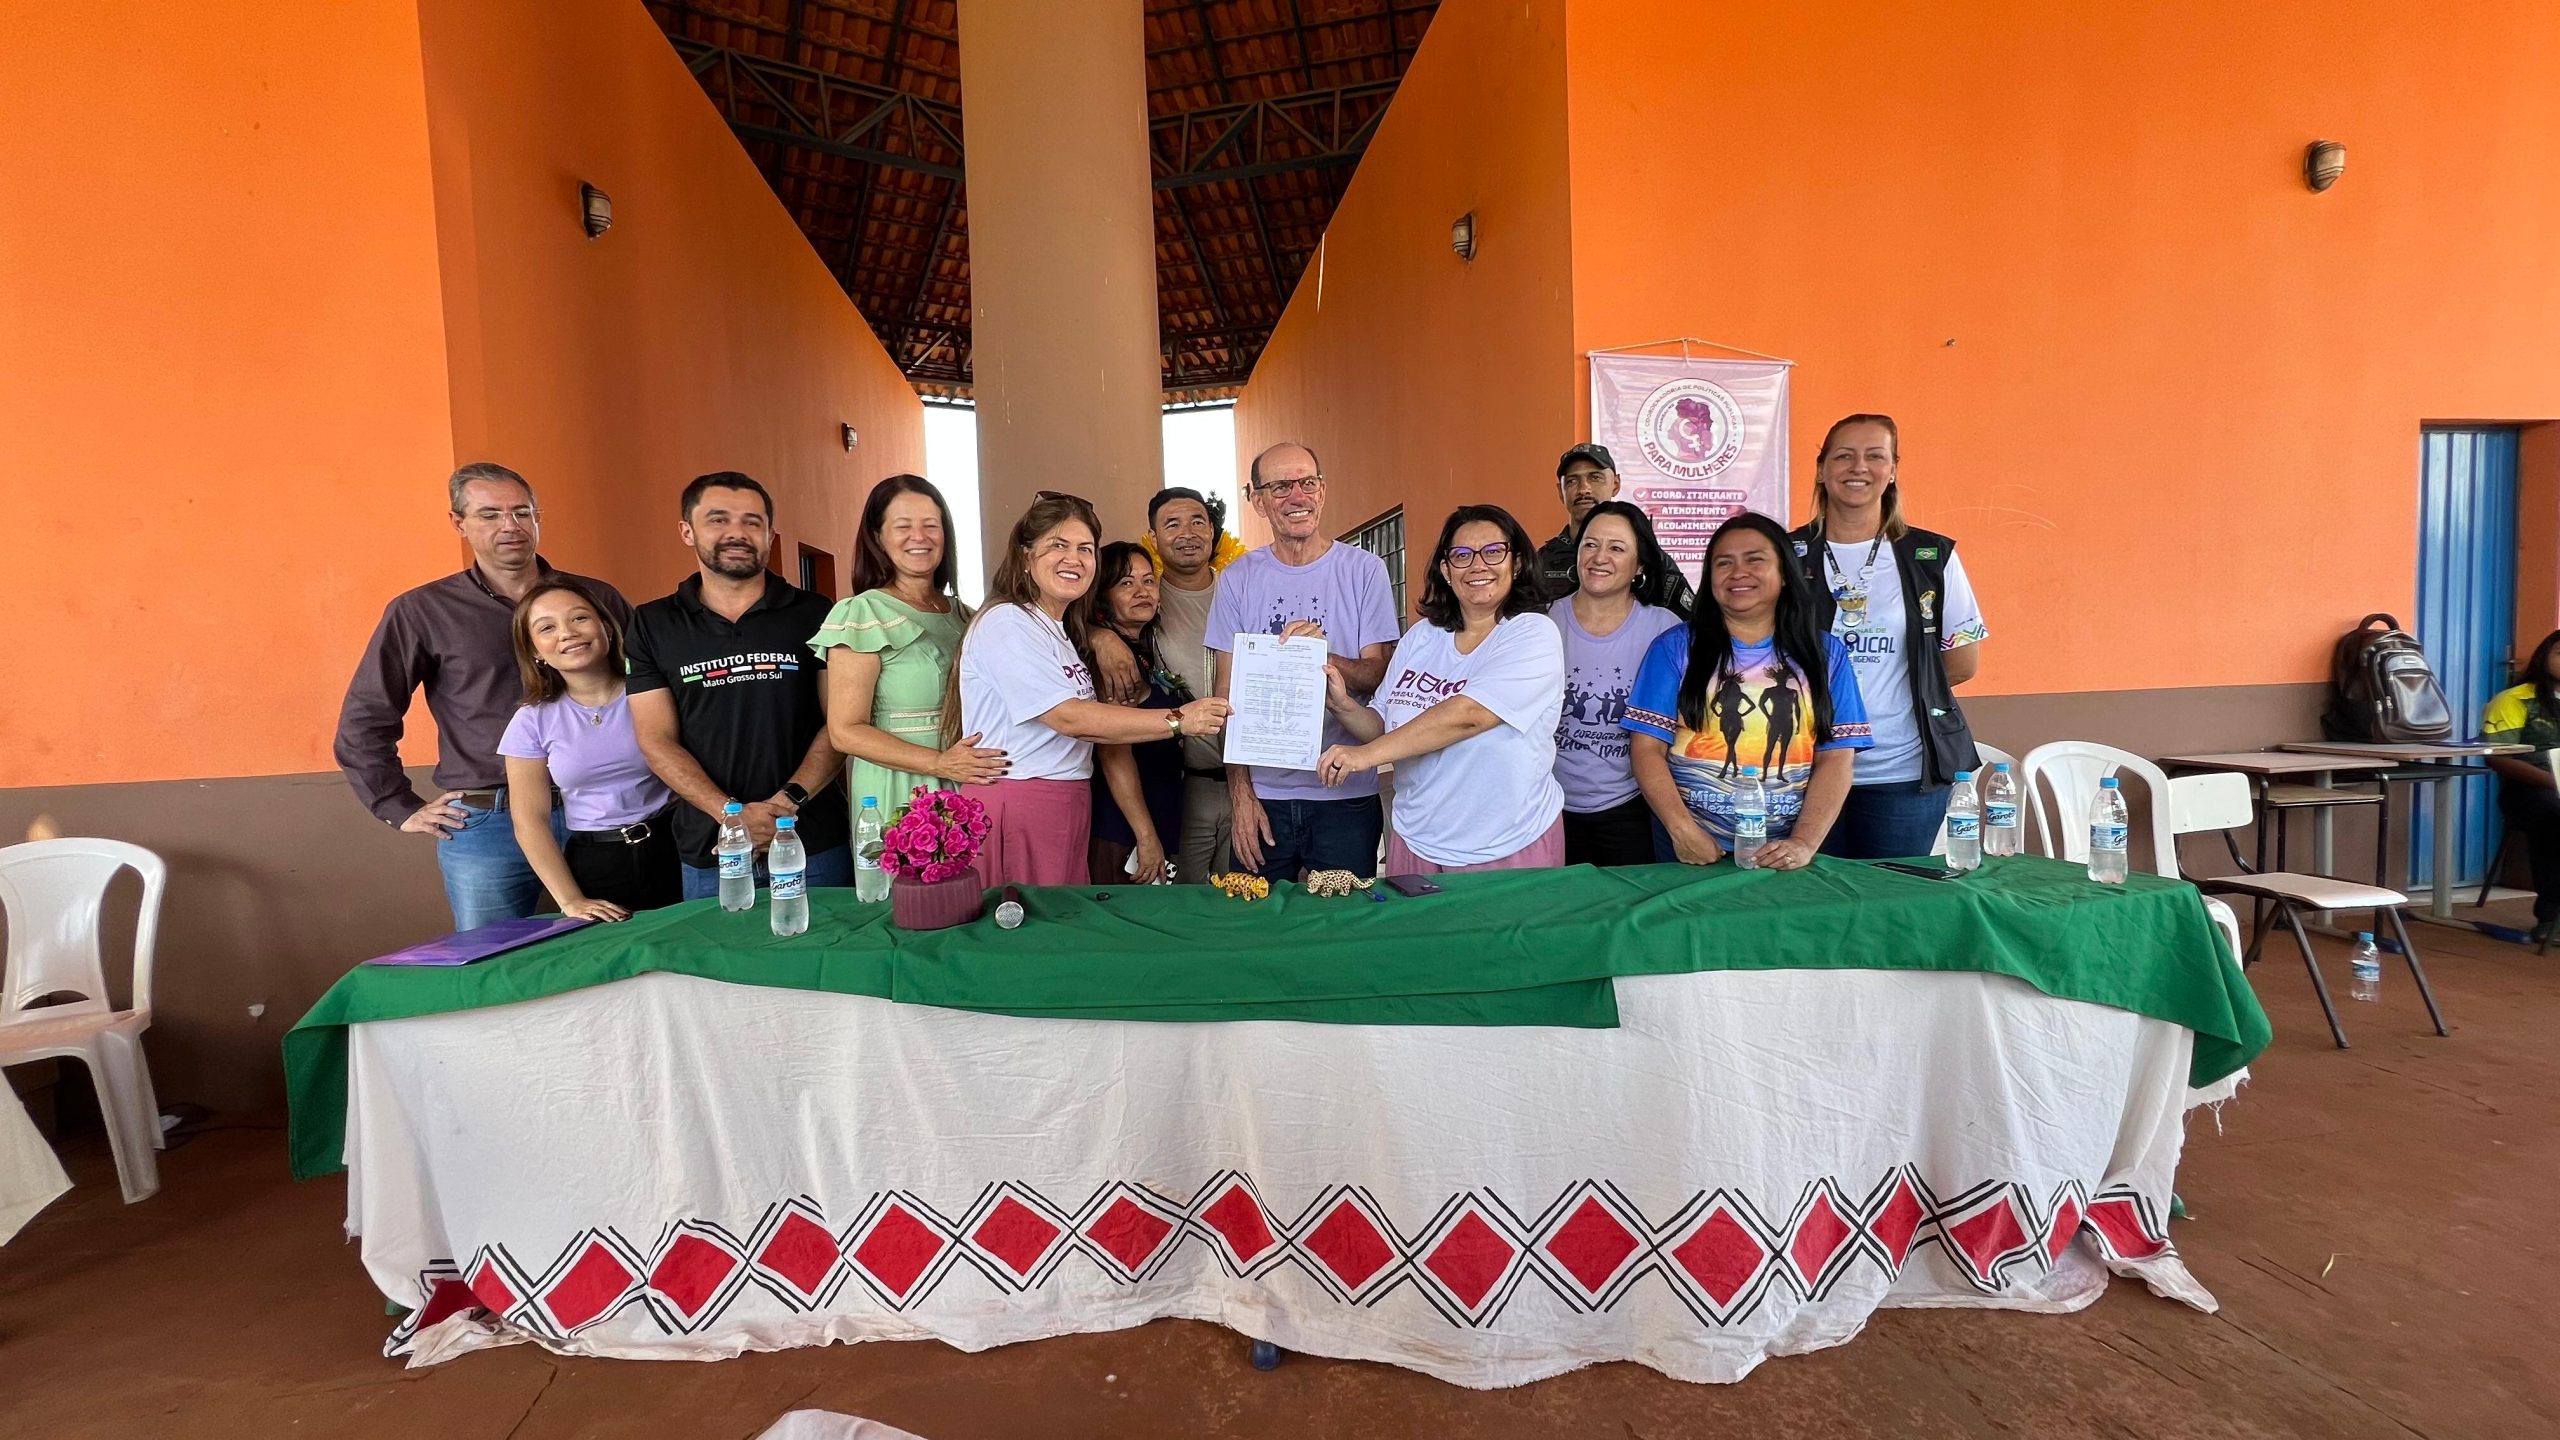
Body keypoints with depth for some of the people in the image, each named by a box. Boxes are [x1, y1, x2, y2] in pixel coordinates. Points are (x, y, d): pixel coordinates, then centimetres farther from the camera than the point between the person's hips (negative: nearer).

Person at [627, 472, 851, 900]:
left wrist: (790, 800, -15)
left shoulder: (813, 614, 1)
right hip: (709, 851, 1)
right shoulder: (653, 625, 4)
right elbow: (657, 740, 0)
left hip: (814, 842, -1)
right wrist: (732, 813, -13)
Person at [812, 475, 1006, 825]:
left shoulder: (963, 615, 12)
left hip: (966, 795, 5)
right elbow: (845, 732, -11)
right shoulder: (861, 614, -6)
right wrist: (940, 764, -20)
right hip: (895, 798, -5)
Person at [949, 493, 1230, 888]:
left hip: (1069, 807, 8)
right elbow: (1070, 718, -19)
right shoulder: (1006, 624, -10)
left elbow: (1112, 747, 12)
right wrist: (1178, 720, -18)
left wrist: (1146, 833, 7)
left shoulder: (1070, 634, 16)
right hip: (1015, 807, -8)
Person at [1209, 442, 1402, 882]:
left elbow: (1379, 677, -3)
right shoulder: (1237, 580, 2)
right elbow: (1227, 695, 2)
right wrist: (1240, 794, -4)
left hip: (1347, 796, -1)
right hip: (1262, 796, 1)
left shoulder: (1365, 571, -2)